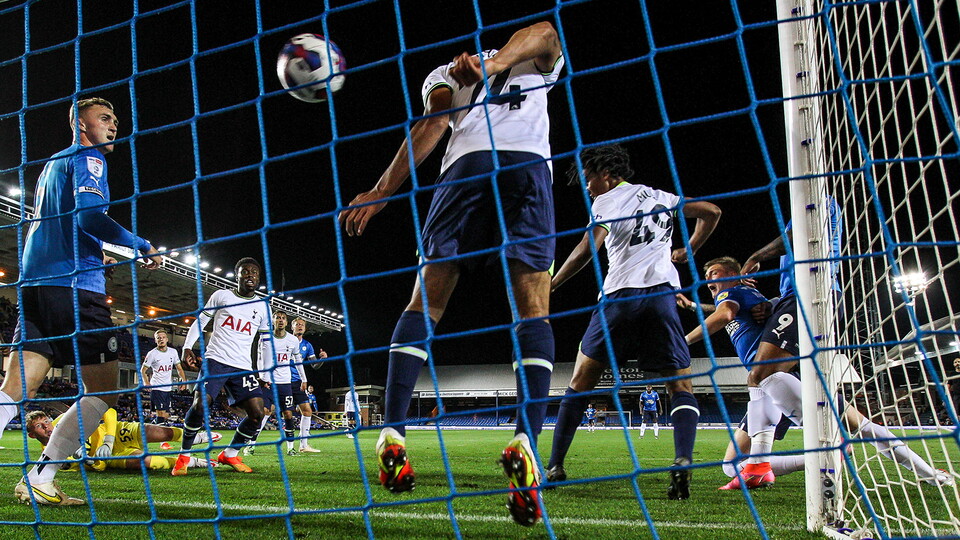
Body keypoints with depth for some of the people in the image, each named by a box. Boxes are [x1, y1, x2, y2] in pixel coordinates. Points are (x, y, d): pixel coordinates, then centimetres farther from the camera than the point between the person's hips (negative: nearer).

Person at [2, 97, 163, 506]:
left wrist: (95, 256, 38)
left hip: (35, 281, 9)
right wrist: (142, 246, -8)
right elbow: (89, 214, -17)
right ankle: (38, 480, -3)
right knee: (103, 388, 0)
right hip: (74, 285, -9)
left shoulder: (52, 164, 28)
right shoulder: (87, 159, -1)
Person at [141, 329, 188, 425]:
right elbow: (142, 370, 1)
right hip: (156, 387, -5)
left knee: (166, 415, 6)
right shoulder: (152, 354, -5)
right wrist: (147, 383, -13)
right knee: (161, 412, -16)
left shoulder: (173, 352, 7)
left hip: (168, 388, 5)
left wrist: (184, 380, 1)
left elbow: (179, 368, 15)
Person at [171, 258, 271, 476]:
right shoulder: (221, 296, 7)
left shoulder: (263, 307, 12)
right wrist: (188, 347, -1)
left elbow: (266, 341, 18)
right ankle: (184, 456, 1)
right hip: (216, 360, -3)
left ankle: (230, 454, 12)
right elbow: (200, 321, 12)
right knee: (200, 405, -21)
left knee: (257, 413, -10)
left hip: (243, 367, 3)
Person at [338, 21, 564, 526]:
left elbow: (431, 127, 11)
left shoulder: (444, 75, 31)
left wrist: (381, 192, 6)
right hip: (530, 164, 0)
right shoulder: (540, 61, 32)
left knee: (425, 302, 3)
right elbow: (544, 31, 7)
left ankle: (392, 433, -8)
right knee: (533, 309, -2)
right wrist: (495, 65, -11)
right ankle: (526, 439, -21)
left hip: (468, 163, 1)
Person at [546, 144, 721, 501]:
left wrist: (547, 288, -1)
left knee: (580, 384, 7)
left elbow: (586, 252, -7)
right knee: (681, 386, 4)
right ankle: (683, 464, -18)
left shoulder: (607, 200, 6)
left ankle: (555, 467, 8)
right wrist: (688, 251, 34)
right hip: (662, 295, 3)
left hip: (620, 296, -3)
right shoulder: (660, 197, 21)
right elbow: (711, 211, 26)